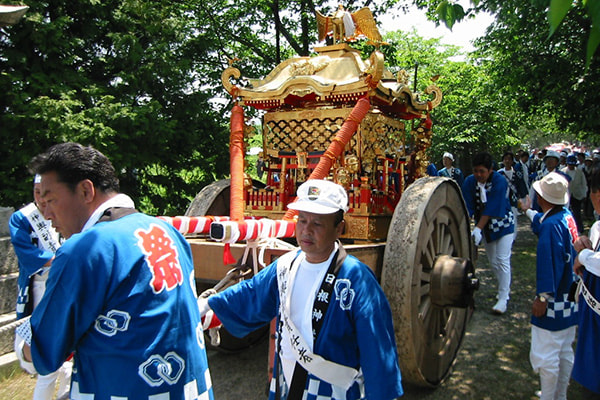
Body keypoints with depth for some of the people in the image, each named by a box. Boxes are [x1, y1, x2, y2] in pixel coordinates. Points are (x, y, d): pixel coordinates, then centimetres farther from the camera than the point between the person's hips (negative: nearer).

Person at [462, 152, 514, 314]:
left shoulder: (499, 181, -23)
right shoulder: (469, 182, -12)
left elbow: (491, 209, -28)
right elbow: (467, 208, -15)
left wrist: (478, 229, -35)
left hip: (502, 224, -4)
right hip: (485, 226, 4)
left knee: (502, 261, -6)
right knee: (493, 262, 12)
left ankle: (503, 298, 3)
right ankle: (505, 288, 33)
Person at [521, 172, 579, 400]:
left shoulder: (551, 225, -23)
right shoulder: (568, 217, 4)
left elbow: (549, 265, -25)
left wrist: (542, 297, -19)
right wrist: (528, 211, 45)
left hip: (554, 302, -10)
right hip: (570, 298, 10)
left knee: (545, 355, 1)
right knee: (565, 352, 19)